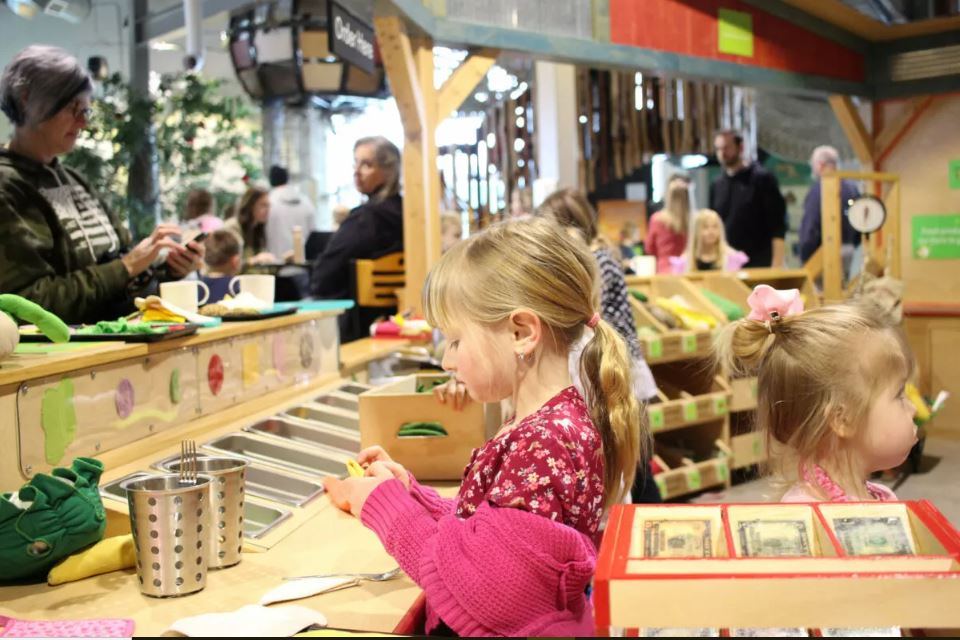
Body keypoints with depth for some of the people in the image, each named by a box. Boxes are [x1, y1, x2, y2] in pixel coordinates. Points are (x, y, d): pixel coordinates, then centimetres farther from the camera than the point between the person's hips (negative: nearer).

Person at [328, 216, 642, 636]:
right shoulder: (549, 424, 5)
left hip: (505, 630, -9)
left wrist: (385, 504, -14)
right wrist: (408, 491, 1)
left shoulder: (544, 442, -25)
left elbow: (479, 590, -24)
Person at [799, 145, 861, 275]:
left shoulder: (818, 190, -16)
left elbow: (810, 227, -17)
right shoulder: (852, 188, 8)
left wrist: (804, 257, -9)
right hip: (848, 251, 8)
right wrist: (851, 246, 20)